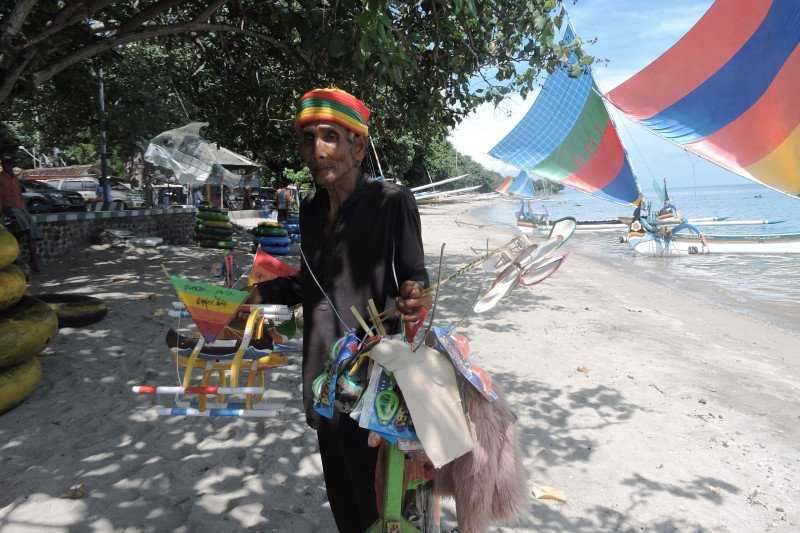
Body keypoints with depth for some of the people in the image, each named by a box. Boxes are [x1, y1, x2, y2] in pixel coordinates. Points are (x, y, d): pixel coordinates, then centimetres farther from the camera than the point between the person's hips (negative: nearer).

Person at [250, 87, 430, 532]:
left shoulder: (391, 200, -13)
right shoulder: (311, 209, 6)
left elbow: (414, 280, -11)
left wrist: (415, 301, -32)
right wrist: (258, 292, 3)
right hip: (326, 375, 6)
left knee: (377, 497, 7)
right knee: (341, 485, 20)